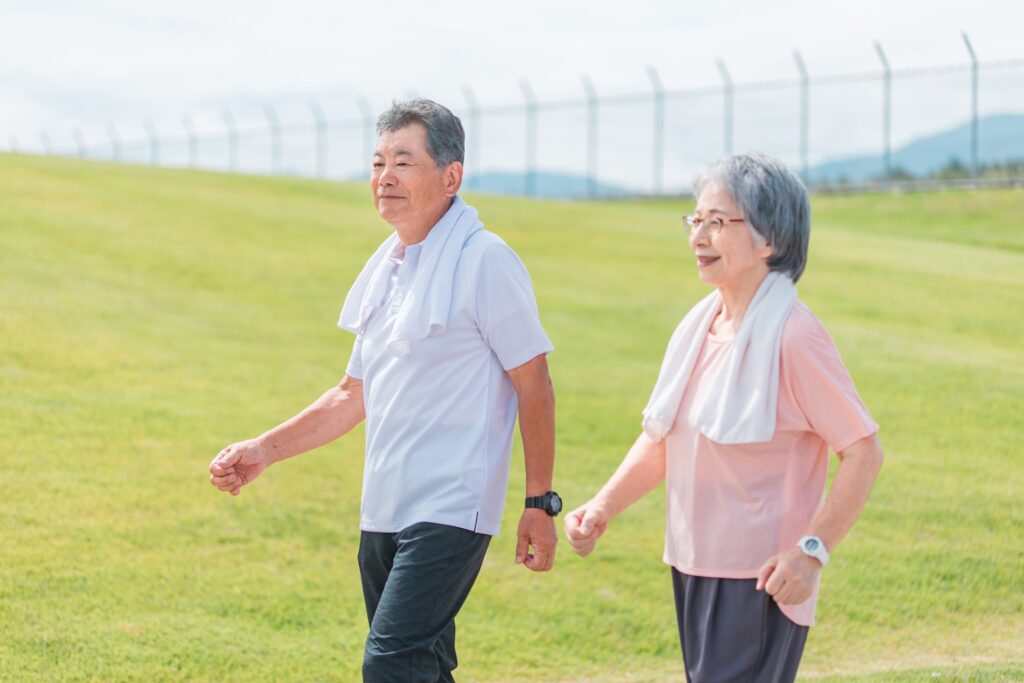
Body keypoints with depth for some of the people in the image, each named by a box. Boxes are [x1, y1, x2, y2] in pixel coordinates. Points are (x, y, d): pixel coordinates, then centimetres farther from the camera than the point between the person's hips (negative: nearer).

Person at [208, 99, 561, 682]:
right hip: (383, 513, 8)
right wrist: (265, 450, 14)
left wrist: (541, 503, -8)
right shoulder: (384, 270, 15)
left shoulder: (485, 262, -8)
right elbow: (354, 396, 22)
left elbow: (534, 386, -7)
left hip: (451, 513, -8)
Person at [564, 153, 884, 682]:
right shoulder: (698, 326, 9)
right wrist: (603, 507, 2)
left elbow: (863, 452, -15)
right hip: (692, 568, 8)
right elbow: (661, 440, 17)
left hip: (758, 579, -8)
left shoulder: (792, 335, -14)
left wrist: (812, 550, -20)